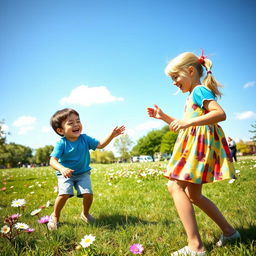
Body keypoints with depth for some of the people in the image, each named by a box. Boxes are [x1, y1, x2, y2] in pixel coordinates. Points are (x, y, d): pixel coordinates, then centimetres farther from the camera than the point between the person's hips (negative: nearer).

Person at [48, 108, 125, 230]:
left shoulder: (85, 139, -8)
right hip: (65, 174, -3)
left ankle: (85, 213, 20)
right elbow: (53, 160, -26)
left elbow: (100, 144, -4)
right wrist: (62, 168, -48)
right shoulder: (61, 143, -19)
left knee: (88, 194, -13)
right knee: (64, 194, -22)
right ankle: (55, 216, 9)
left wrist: (112, 135, -18)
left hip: (83, 173, 3)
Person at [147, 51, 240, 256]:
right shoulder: (193, 95, 23)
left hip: (200, 145, -10)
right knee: (193, 195, 14)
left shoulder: (199, 90, -7)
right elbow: (184, 127, 30)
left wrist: (188, 121, -30)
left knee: (175, 186, -18)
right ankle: (229, 231, 27)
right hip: (194, 146, 10)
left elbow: (220, 113, -23)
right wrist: (163, 116, 22)